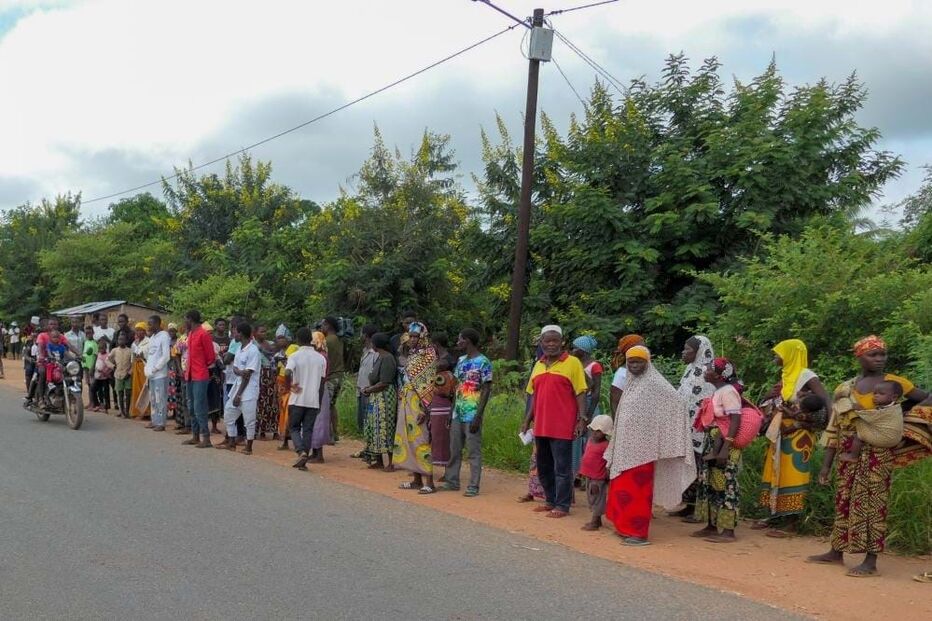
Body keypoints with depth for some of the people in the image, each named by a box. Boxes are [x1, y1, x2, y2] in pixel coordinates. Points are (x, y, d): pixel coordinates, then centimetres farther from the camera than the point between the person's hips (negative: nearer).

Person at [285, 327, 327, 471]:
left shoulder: (294, 356, -7)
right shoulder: (320, 358, 5)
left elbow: (287, 373, -26)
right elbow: (322, 382, 8)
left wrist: (288, 387, -8)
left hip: (297, 400, -2)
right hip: (313, 400, 2)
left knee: (294, 428, 11)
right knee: (308, 430, 9)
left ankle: (301, 452, -11)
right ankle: (303, 461, 7)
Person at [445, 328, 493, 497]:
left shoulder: (483, 362, -10)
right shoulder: (461, 360, 13)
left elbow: (486, 390, -12)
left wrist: (478, 416, -17)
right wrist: (451, 412, 15)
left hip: (472, 414, -8)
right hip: (458, 413, 8)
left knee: (474, 451, -1)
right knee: (454, 449, 12)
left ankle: (473, 486, 3)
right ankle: (452, 481, 22)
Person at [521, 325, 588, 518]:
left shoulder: (572, 362, -5)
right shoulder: (538, 365, 13)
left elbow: (580, 393, -7)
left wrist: (581, 419, -14)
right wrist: (527, 421, 15)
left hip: (562, 427, -7)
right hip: (541, 426, 7)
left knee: (562, 468, 0)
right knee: (543, 467, 15)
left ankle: (562, 505, 8)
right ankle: (550, 501, 28)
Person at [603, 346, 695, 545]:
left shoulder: (654, 383, -10)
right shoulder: (631, 384, 14)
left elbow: (678, 402, -17)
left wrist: (675, 433, -15)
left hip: (642, 446, -8)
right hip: (625, 446, 8)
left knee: (638, 489, -6)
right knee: (624, 488, 11)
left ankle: (638, 533, -1)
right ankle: (626, 527, 21)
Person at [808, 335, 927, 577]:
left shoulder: (894, 382, -2)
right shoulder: (844, 389, 8)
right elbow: (834, 429, 9)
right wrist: (826, 464, 7)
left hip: (877, 454, -4)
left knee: (872, 503, -4)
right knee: (844, 501, 11)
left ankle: (870, 562, 0)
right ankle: (836, 553, 23)